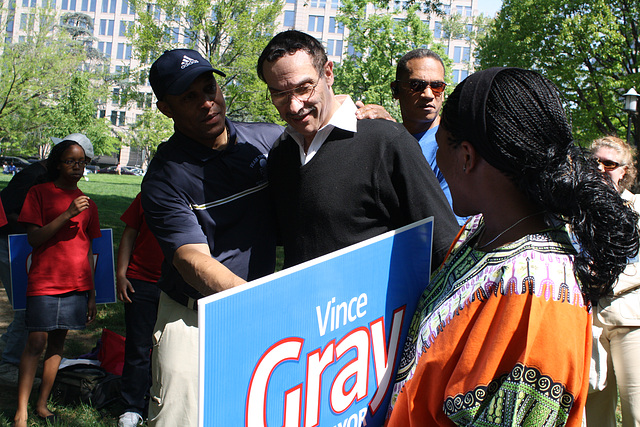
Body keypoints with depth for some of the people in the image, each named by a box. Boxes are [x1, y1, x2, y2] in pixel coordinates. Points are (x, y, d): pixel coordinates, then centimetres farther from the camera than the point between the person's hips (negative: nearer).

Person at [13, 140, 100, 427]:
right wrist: (68, 214, -18)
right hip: (44, 282, -4)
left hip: (77, 284, 4)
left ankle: (42, 404, 18)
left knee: (58, 341, 8)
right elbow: (34, 238, -8)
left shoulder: (88, 204, 12)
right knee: (36, 343, -7)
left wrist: (91, 294, 14)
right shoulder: (39, 192, 1)